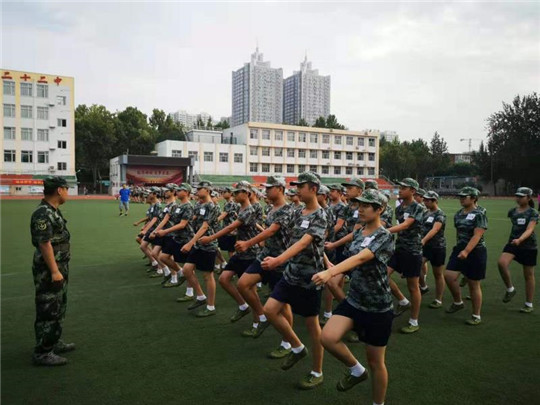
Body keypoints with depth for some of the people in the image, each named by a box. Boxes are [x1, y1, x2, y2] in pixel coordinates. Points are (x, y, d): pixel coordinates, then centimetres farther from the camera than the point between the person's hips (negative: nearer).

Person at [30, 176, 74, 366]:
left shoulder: (53, 211, 11)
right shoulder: (42, 214, -21)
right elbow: (44, 244, -24)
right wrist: (54, 271, -25)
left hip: (59, 267, 10)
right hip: (48, 271, -10)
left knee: (58, 308, 20)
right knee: (48, 311, -3)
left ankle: (54, 342, 33)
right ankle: (42, 352, 6)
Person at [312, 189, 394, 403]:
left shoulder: (385, 237, -18)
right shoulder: (358, 233, 5)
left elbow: (360, 258, -36)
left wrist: (330, 272, -50)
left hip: (378, 308, -6)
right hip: (353, 300, 6)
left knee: (375, 362, 7)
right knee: (327, 338, -15)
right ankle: (357, 370, 14)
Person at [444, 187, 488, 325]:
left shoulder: (479, 215, -13)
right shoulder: (458, 214, 8)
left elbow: (477, 236, -23)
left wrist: (466, 251, -34)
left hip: (475, 252, -6)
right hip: (460, 249, 6)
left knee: (473, 284, 3)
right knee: (449, 276, -8)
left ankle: (476, 316, 18)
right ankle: (458, 302, 17)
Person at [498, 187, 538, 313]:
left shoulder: (533, 213, -10)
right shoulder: (512, 211, 3)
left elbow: (529, 230, -24)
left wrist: (519, 240, -39)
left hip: (529, 247, -3)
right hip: (513, 244, 3)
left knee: (528, 275, 7)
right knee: (502, 262, -24)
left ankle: (529, 304, 21)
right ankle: (510, 289, -3)